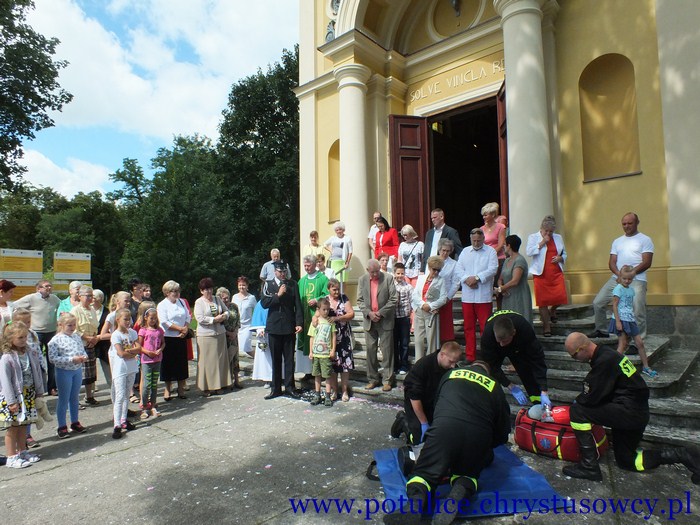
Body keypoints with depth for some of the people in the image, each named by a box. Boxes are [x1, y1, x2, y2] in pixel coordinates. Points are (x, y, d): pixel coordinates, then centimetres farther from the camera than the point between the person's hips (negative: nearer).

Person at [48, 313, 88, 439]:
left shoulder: (77, 337, 5)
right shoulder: (56, 340, -13)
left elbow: (83, 350, 13)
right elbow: (52, 358, -17)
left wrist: (84, 357, -10)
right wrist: (71, 359, -22)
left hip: (78, 370, 5)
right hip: (64, 372, -5)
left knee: (75, 398, 17)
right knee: (64, 399, 5)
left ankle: (75, 422, 30)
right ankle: (62, 427, 18)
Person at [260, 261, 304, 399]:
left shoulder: (293, 284, 4)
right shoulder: (268, 284, 5)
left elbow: (298, 305, 0)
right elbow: (264, 303, -6)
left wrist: (299, 323, -8)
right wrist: (278, 295, -14)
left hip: (289, 327, 0)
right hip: (274, 327, 0)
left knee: (289, 358, 4)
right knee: (275, 359, 8)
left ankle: (289, 387, 13)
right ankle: (276, 388, 17)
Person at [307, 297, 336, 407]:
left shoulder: (330, 322, -1)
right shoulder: (315, 322, 2)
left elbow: (333, 336, 1)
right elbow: (311, 338, 5)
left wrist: (333, 350, -4)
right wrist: (310, 352, 2)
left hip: (327, 354, -2)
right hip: (316, 353, 2)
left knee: (327, 375, 0)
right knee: (317, 375, 12)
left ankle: (328, 396, 8)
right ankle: (317, 395, 23)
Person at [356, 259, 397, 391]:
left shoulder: (388, 278, -5)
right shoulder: (362, 280, 4)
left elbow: (393, 299, -7)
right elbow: (360, 300, 5)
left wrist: (380, 313, -13)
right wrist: (369, 313, -10)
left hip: (385, 320, -3)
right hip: (369, 320, 3)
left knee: (387, 350, 2)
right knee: (370, 350, 9)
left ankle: (387, 380, 11)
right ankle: (372, 379, 21)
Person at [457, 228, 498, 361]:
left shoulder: (490, 251, 3)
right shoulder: (465, 251, 14)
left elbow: (492, 270, -9)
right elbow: (458, 268, 6)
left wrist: (476, 278, -17)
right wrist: (467, 279, -11)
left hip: (484, 296, -4)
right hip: (467, 296, 4)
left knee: (486, 327, -3)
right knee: (468, 327, 9)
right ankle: (470, 356, 18)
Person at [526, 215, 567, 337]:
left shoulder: (558, 238, 15)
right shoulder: (533, 237, 3)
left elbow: (564, 254, 24)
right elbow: (529, 252, -11)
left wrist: (561, 258, 1)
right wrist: (542, 243, -13)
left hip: (557, 273, 3)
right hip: (541, 274, -3)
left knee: (560, 297, -9)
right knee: (543, 301, -1)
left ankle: (552, 311, 27)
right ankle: (546, 326, 14)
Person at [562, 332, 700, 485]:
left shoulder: (604, 361, -24)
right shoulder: (605, 354, 7)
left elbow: (591, 398, -22)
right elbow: (596, 391, 17)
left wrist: (577, 402, -2)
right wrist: (579, 400, 6)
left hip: (630, 412, -10)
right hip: (637, 413, 10)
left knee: (577, 411, -18)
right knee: (626, 460, 21)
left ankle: (589, 466, -11)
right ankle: (683, 455, 19)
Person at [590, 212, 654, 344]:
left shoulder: (645, 240, 4)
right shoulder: (617, 241, 19)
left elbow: (647, 263, -6)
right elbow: (612, 262, 11)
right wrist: (619, 274, -9)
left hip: (636, 280, -5)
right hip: (616, 279, 5)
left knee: (638, 310, -16)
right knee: (597, 303, 0)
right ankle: (602, 330, 17)